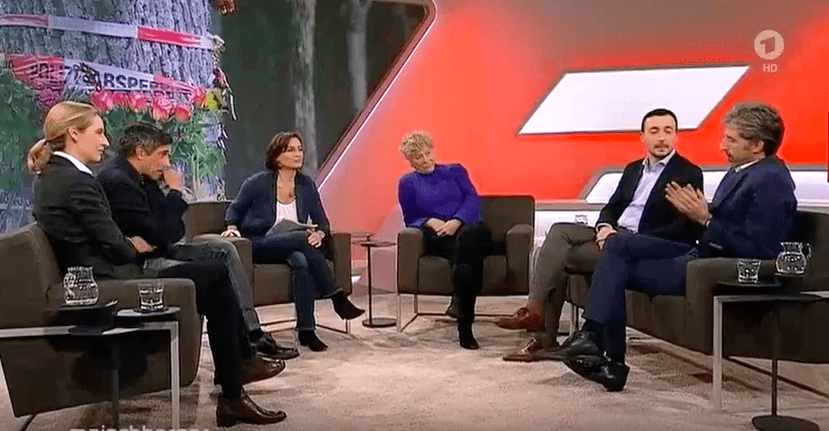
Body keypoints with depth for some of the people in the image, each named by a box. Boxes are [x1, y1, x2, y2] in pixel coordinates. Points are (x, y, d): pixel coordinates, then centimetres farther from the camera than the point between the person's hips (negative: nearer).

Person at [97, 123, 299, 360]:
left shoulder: (143, 180, 8)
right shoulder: (118, 181, -21)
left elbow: (176, 231, 7)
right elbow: (161, 237, -23)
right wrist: (175, 192, -14)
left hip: (155, 252, 11)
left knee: (224, 250, 4)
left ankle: (253, 334, -1)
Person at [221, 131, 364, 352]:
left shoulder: (307, 185, 7)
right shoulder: (258, 183, -2)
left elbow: (322, 222, 8)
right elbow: (235, 209, 12)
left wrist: (320, 234, -15)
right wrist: (232, 227, -8)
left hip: (292, 247, 3)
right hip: (258, 247, -3)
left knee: (301, 261, -36)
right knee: (302, 238, -33)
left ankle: (306, 330, -34)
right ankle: (337, 297, -28)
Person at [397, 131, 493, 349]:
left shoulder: (454, 171, 24)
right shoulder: (408, 183, 22)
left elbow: (473, 200, 8)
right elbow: (410, 220, 16)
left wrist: (456, 221, -12)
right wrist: (430, 222, -7)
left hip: (468, 229, 1)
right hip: (438, 240, -1)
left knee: (469, 234, -40)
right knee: (469, 255, -37)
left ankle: (458, 300, -40)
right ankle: (465, 326, -40)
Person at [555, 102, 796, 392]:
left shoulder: (771, 181, -18)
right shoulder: (741, 170, 13)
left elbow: (758, 249, -23)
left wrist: (705, 219, -22)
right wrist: (695, 211, 1)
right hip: (702, 253, 10)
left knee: (620, 270, -10)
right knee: (618, 245, -1)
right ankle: (593, 334, -6)